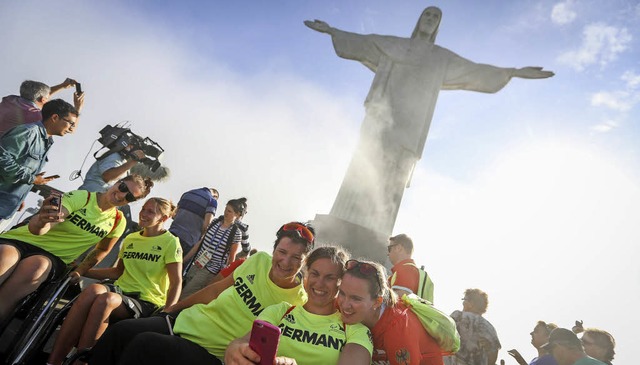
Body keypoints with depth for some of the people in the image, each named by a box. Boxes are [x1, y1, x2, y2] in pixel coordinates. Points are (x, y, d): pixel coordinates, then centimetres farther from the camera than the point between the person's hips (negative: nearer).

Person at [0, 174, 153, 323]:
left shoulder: (118, 222, 2)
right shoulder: (80, 197, -11)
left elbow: (102, 250, 16)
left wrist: (79, 271, 2)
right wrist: (41, 222, -46)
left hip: (54, 257, 2)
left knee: (36, 267, -33)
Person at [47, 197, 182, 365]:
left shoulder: (170, 242, -3)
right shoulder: (130, 239, 17)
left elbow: (176, 282, -8)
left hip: (146, 302, -5)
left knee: (106, 299, -35)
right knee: (93, 290, -30)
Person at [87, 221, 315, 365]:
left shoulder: (297, 302, -16)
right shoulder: (259, 260, -4)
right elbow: (217, 289, 8)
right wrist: (173, 307, 16)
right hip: (186, 319, 5)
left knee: (144, 345, -24)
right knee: (118, 331, -8)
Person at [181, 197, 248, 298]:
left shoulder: (236, 233, -10)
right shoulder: (215, 222, 4)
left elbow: (231, 258, -3)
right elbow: (200, 242, 9)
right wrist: (184, 259, 9)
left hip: (210, 272, -5)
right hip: (196, 265, 5)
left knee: (183, 297, -9)